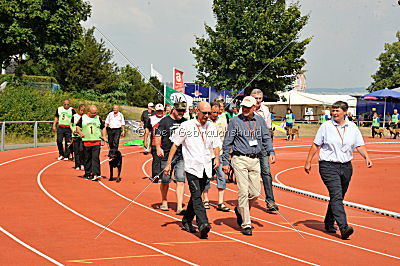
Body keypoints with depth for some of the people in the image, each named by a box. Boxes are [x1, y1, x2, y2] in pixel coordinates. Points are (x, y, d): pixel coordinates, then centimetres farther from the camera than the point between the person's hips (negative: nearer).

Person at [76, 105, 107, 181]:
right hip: (86, 141, 1)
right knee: (87, 159, 7)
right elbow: (77, 126, 9)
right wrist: (80, 132, -10)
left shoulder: (98, 118, 9)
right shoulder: (83, 118, 4)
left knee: (96, 158, -11)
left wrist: (104, 136, 2)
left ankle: (96, 174, -18)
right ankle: (87, 174, 18)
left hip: (97, 141, -1)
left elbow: (103, 128, 16)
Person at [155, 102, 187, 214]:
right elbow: (158, 136, -7)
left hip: (181, 156, 3)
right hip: (167, 156, -2)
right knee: (165, 181, 9)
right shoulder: (164, 121, -2)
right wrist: (158, 147, -22)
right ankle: (164, 202, 32)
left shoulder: (185, 122, 11)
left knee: (181, 181, -8)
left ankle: (179, 207, -10)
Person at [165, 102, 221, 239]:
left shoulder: (211, 127, 10)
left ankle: (186, 221, 26)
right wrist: (168, 164, -3)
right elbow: (175, 144, 0)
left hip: (206, 167, 5)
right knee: (196, 196, -15)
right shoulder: (187, 126, -4)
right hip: (192, 166, -5)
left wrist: (217, 158, -2)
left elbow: (215, 145, 19)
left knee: (196, 196, 12)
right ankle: (203, 224, -25)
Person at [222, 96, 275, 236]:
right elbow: (227, 143, 1)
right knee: (243, 192, -9)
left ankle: (240, 210, 31)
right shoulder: (235, 121, -1)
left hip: (255, 160, 4)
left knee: (255, 193, 2)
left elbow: (266, 138, 14)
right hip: (240, 159, -4)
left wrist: (271, 152, -4)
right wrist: (225, 162, -2)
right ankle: (246, 224, -1)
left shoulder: (260, 121, 10)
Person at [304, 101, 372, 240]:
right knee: (336, 196, -16)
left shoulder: (352, 127, 7)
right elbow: (316, 145, 3)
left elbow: (360, 145, 5)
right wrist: (308, 162, 2)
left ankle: (329, 224, 30)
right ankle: (344, 228, -24)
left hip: (346, 167, 4)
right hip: (328, 166, -4)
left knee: (338, 197, 12)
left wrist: (366, 157, -13)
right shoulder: (326, 126, 0)